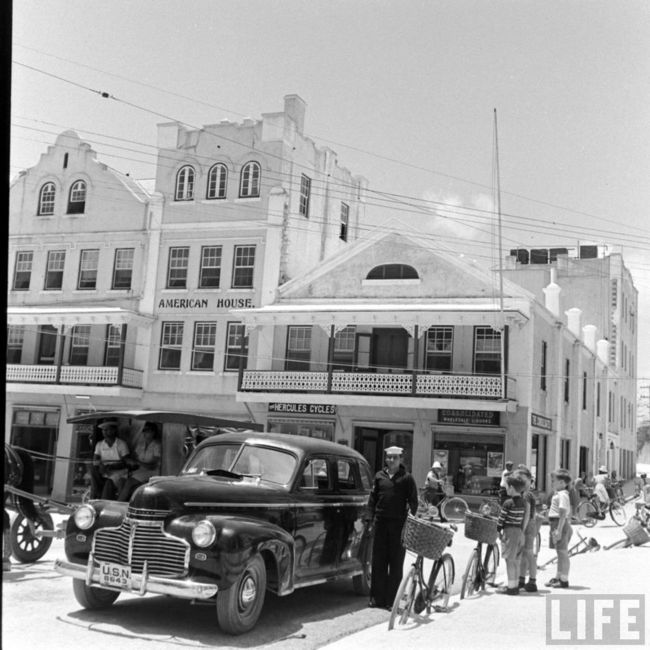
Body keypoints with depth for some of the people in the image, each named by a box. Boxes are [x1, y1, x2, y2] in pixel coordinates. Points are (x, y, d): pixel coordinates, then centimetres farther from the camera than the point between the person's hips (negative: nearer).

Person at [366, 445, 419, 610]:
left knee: (396, 562, 3)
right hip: (381, 522, 3)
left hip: (399, 523, -3)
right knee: (378, 561, 6)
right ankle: (377, 598, 13)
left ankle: (392, 600, 9)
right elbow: (372, 499, 11)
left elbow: (413, 502, 1)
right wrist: (370, 519, 4)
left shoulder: (407, 478, 1)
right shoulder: (379, 476, 9)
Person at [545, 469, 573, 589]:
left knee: (563, 552, -5)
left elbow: (563, 514, -22)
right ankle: (558, 577, 23)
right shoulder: (558, 494, 16)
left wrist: (559, 529, -25)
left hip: (560, 524, -11)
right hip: (556, 524, 11)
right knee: (560, 552, 16)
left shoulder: (562, 495, -16)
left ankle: (564, 580, -1)